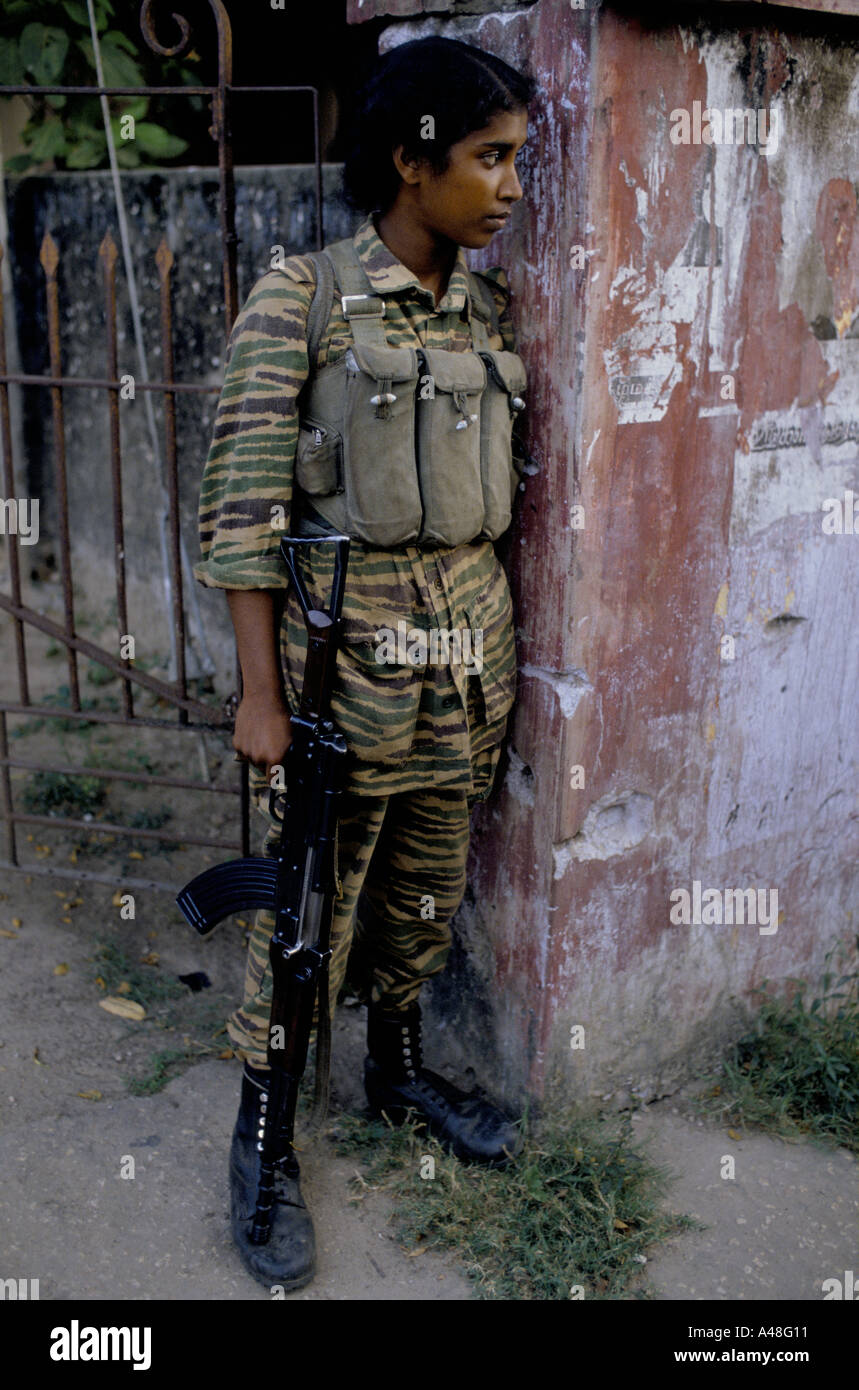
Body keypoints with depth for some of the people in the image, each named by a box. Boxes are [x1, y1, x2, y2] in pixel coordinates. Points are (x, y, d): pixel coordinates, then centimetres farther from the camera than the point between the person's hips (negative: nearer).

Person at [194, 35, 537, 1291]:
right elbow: (242, 512, -12)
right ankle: (261, 1140, 24)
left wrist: (500, 649, 13)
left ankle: (397, 1066, 42)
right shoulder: (299, 300, -10)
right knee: (311, 907, 4)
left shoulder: (490, 309, 7)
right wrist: (261, 697, -14)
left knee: (428, 885, 19)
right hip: (343, 640, -5)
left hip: (468, 641, 6)